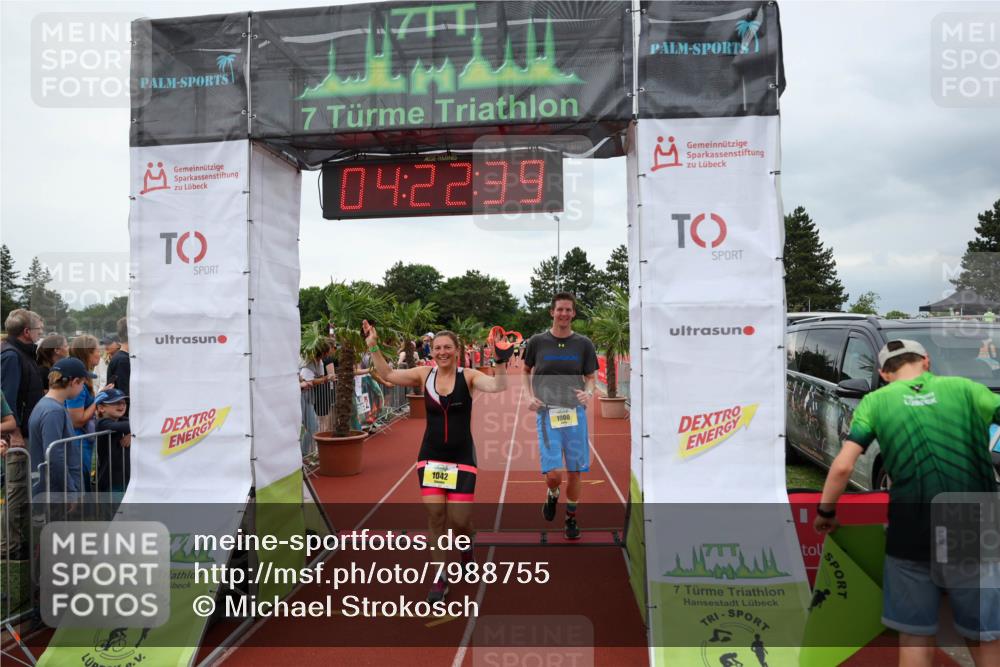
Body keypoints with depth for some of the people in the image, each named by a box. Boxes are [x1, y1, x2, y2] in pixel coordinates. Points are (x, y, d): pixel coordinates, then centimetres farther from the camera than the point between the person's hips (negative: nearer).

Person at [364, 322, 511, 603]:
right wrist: (373, 347, -11)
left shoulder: (468, 376, -8)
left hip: (461, 458, -2)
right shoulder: (424, 374, -1)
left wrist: (501, 361, -39)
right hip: (430, 457, 2)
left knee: (459, 520, 0)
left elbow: (497, 386, -24)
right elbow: (388, 374, -2)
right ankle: (440, 578, 12)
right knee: (435, 514, -5)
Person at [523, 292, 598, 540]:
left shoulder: (583, 344, 4)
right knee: (553, 474, -11)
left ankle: (571, 518, 30)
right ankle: (552, 495, 26)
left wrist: (588, 393, -12)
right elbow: (526, 371, 16)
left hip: (575, 412, 1)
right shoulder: (537, 341, 2)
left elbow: (590, 378, 10)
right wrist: (529, 396, 1)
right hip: (547, 412, -1)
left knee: (574, 473, 6)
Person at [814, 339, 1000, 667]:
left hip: (911, 537, -1)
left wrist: (825, 512, 5)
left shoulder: (875, 401, 1)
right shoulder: (965, 388, 3)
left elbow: (842, 467, -8)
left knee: (915, 637, 13)